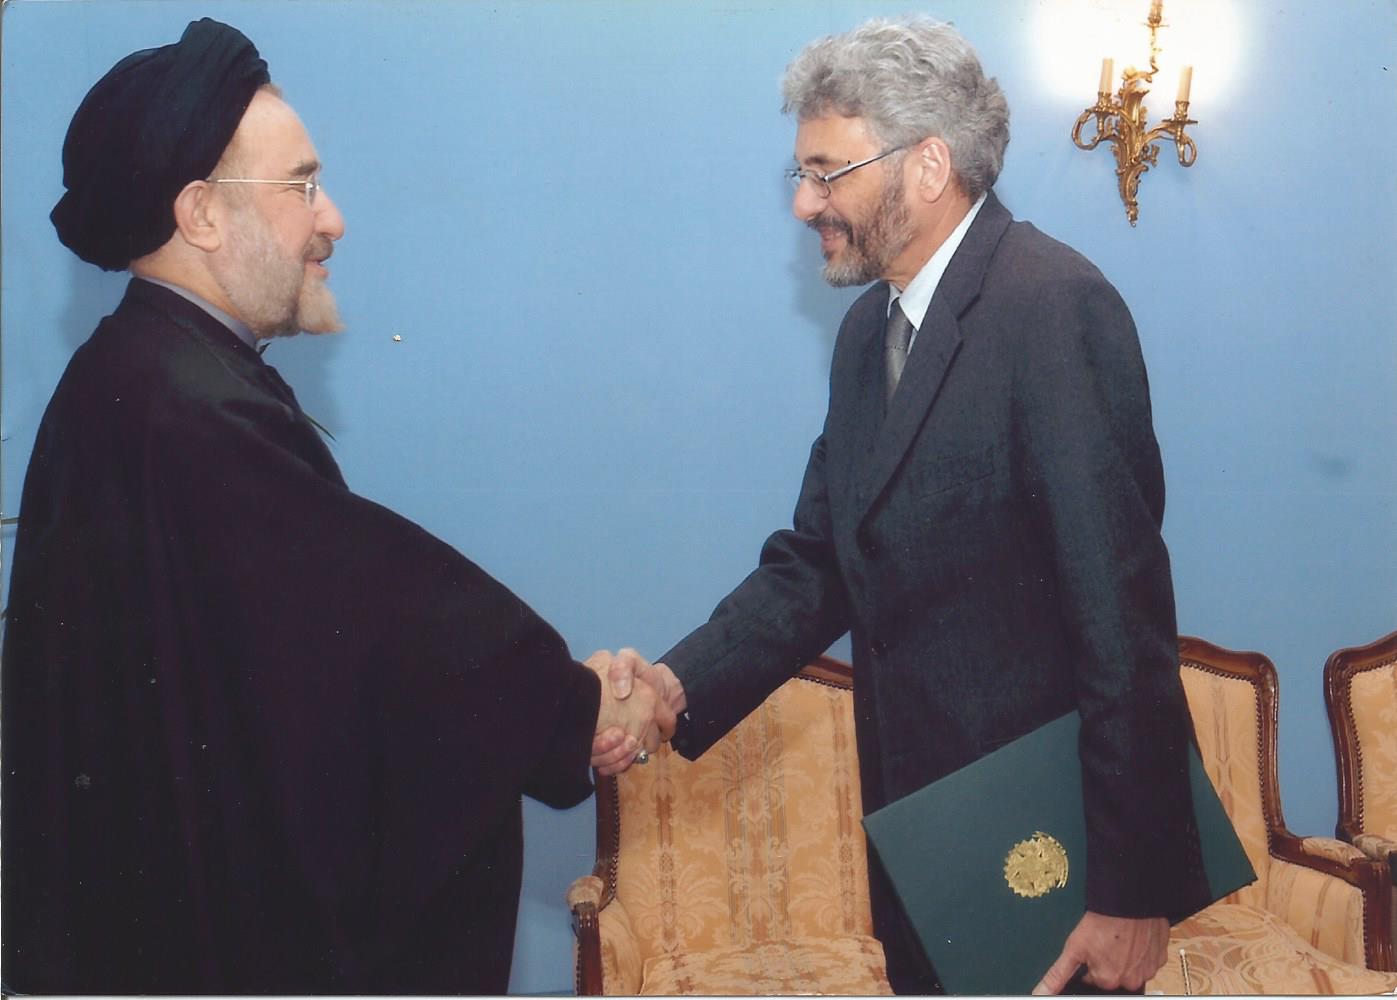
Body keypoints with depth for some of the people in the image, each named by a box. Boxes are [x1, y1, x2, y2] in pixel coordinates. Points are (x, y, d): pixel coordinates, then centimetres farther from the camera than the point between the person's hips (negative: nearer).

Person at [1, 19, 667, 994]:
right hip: (220, 912, -9)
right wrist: (574, 704, -7)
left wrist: (556, 683, 0)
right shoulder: (184, 409, -25)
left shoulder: (161, 372, 6)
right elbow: (380, 600, -19)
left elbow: (356, 612, 4)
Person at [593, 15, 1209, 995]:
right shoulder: (870, 329, 9)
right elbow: (817, 562, 7)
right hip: (918, 815, 8)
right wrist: (679, 684, -10)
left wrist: (1134, 886, -20)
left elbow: (1120, 606, -21)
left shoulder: (1053, 305, -18)